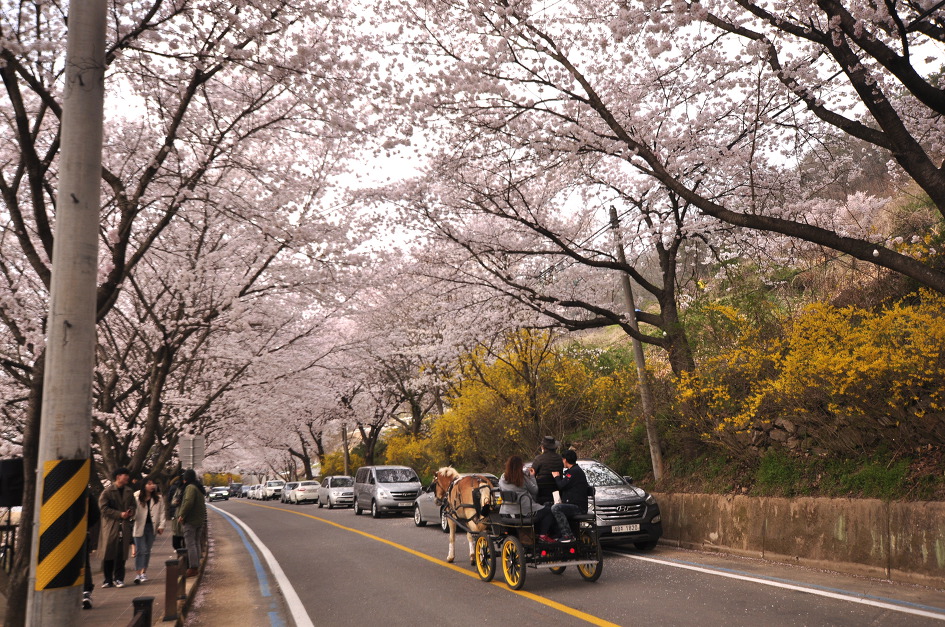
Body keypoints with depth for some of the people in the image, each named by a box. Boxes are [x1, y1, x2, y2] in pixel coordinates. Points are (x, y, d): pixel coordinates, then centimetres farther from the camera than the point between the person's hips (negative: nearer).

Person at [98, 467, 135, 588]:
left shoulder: (129, 492, 14)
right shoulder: (108, 491, -3)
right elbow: (104, 508, -8)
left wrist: (130, 512, 0)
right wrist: (120, 514, -13)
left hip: (124, 525, 4)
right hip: (110, 525, -4)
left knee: (121, 553, 2)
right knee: (108, 553, -1)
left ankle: (118, 579, 10)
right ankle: (108, 579, 10)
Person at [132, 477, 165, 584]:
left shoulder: (158, 498, 4)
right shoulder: (136, 496, -3)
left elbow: (161, 512, 6)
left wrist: (161, 525, -1)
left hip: (151, 526, 3)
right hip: (139, 527, -3)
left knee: (147, 550, 11)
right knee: (141, 550, -8)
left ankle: (144, 572, 21)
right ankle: (139, 573, -8)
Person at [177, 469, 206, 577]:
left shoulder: (190, 487, -14)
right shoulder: (199, 488, 16)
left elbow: (188, 502, -27)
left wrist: (182, 515, -18)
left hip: (191, 520, -10)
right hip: (200, 520, 10)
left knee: (190, 544, -6)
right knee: (196, 543, 16)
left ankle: (192, 568, -7)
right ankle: (196, 565, 22)